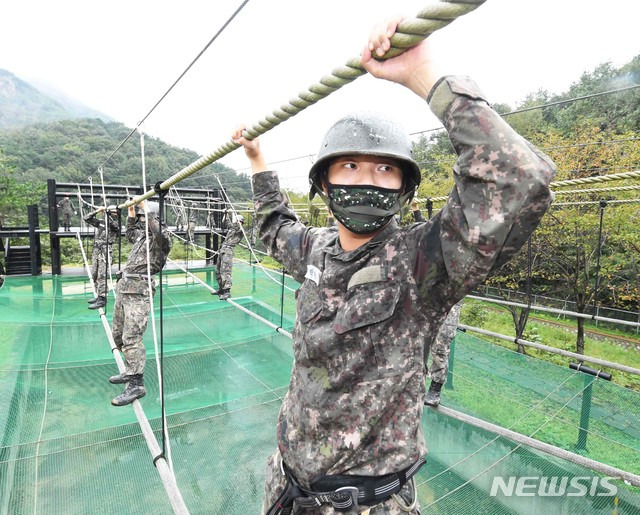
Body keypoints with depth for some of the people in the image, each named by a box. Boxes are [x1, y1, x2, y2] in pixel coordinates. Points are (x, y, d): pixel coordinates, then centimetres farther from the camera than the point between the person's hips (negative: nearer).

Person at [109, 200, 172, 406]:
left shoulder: (162, 238, -5)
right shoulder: (142, 235, 20)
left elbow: (159, 232, -30)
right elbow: (130, 232, 43)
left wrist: (146, 208, -21)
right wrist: (131, 211, 34)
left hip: (139, 291, -10)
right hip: (123, 287, 10)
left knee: (131, 338, -14)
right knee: (118, 334, 17)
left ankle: (136, 384, -7)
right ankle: (131, 371, 32)